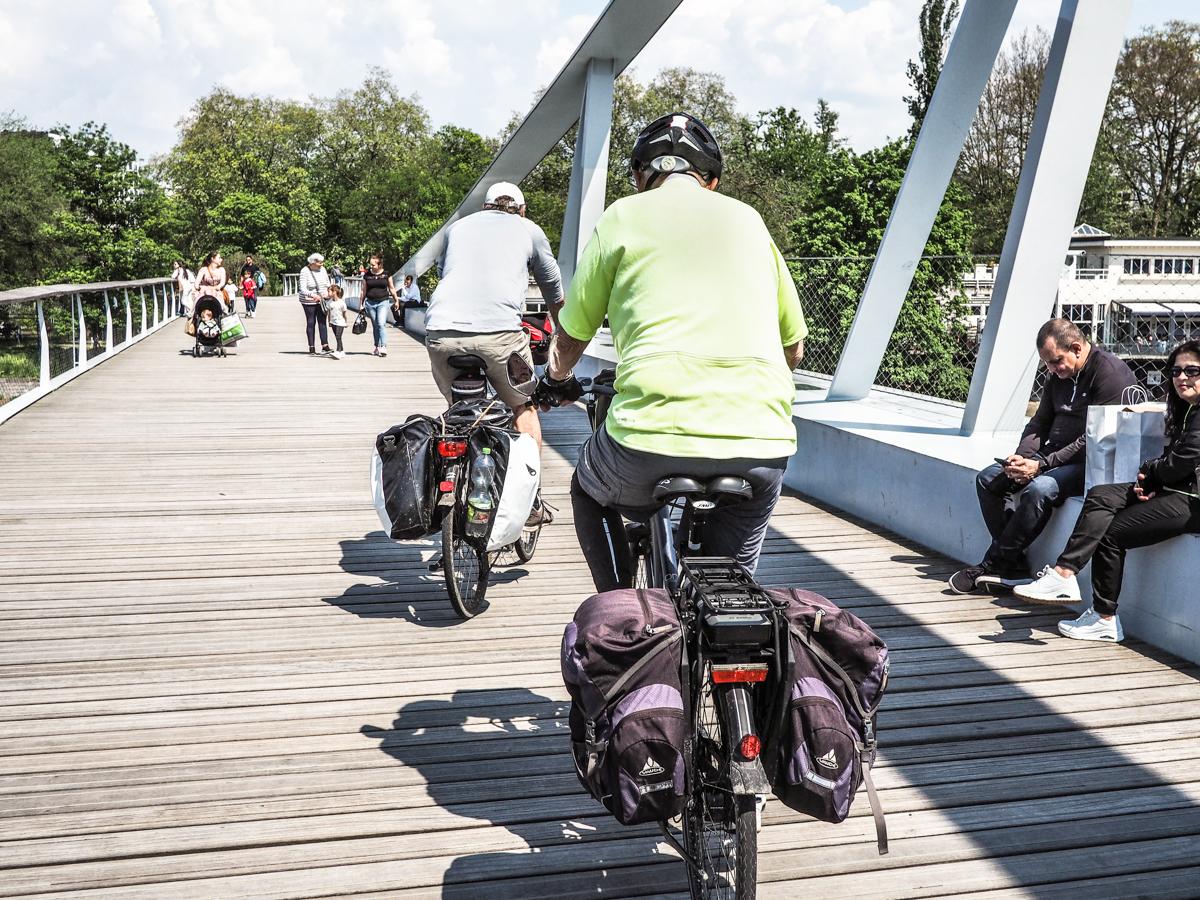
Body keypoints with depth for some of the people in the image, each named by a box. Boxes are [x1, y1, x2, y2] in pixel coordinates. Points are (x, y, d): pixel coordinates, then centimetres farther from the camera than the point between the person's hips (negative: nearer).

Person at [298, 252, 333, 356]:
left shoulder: (322, 269, 2)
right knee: (311, 323, 2)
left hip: (322, 300, 4)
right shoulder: (305, 271, -13)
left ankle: (325, 346, -3)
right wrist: (313, 295, -35)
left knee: (322, 322, -2)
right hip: (309, 301, -4)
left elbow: (327, 283, 15)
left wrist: (327, 292, -4)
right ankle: (311, 348, 6)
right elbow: (303, 289, -19)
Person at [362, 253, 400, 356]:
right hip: (370, 303, 3)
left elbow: (391, 288, 9)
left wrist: (396, 300, 14)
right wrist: (361, 304, 12)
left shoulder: (386, 274, -1)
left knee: (381, 324, -16)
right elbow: (364, 290, 10)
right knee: (375, 326, 9)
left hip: (383, 302, -2)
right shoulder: (367, 275, 3)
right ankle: (377, 347, 18)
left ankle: (383, 347, -19)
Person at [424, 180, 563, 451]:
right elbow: (554, 290, 31)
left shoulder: (456, 227, 28)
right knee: (524, 407, 17)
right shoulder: (529, 230, 22)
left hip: (440, 333, 3)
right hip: (498, 332, -3)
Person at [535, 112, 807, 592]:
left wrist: (556, 380, 38)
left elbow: (570, 338, 16)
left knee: (589, 494, 31)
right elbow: (794, 346, 24)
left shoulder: (623, 216, 10)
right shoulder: (747, 218, 19)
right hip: (762, 444, 3)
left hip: (653, 434, -2)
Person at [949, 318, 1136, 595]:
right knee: (987, 479, -4)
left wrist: (1042, 465, -22)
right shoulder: (1059, 376, 11)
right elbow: (1039, 423, 14)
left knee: (1039, 489, -34)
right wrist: (1022, 458, -7)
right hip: (1056, 456, 9)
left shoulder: (1111, 373, -15)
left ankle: (992, 565, -19)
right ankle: (1015, 565, -10)